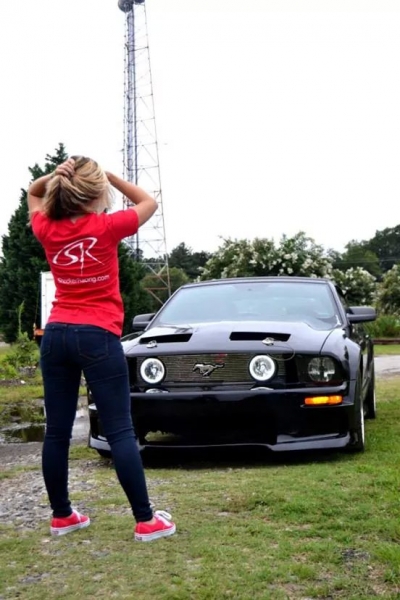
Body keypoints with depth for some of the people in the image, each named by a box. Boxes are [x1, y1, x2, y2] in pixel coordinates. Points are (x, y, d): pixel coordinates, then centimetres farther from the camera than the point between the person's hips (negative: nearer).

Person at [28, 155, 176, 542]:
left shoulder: (47, 230, 4)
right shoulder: (106, 227, -8)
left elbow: (32, 194, 26)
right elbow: (148, 202, 9)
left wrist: (54, 176, 6)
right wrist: (109, 177, 6)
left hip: (56, 334, 5)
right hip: (97, 336, -5)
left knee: (57, 431, 10)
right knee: (120, 432, -3)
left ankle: (61, 516, 19)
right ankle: (146, 521, 1)